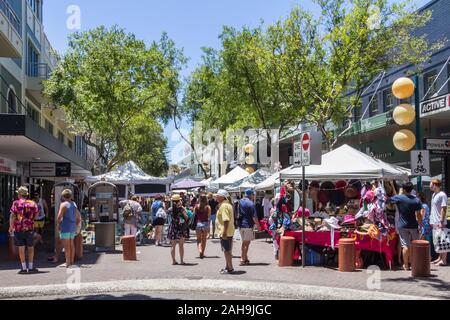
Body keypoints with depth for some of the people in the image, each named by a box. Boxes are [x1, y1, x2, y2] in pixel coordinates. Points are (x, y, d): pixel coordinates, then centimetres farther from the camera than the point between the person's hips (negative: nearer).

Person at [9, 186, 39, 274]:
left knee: (21, 248, 4)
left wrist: (11, 227, 0)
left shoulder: (16, 203, -6)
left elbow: (12, 216, -9)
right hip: (30, 228, 2)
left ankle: (24, 268, 5)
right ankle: (30, 267, 13)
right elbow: (37, 214, 10)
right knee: (30, 248, 12)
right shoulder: (32, 203, 2)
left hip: (18, 228, -2)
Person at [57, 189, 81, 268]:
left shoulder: (63, 204, -10)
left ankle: (67, 263, -6)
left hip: (65, 227, -7)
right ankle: (72, 261, 18)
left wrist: (58, 226, 0)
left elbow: (59, 217, -15)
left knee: (66, 245, -6)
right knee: (71, 244, 13)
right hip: (73, 227, 8)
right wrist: (78, 227, 23)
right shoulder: (74, 204, 13)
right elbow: (79, 216, 17)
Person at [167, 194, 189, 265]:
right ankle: (181, 260, 6)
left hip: (172, 228, 2)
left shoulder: (170, 210, -2)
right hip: (181, 228, -2)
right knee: (181, 245, 6)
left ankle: (174, 261, 11)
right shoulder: (181, 209, -10)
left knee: (173, 246, 10)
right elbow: (186, 218, -2)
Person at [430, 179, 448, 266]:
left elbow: (444, 209, -17)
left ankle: (443, 260, -1)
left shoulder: (442, 195, -13)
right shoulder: (434, 194, 15)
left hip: (440, 223, -9)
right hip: (434, 222, 9)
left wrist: (441, 221, -20)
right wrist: (431, 220, 17)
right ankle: (440, 258, 23)